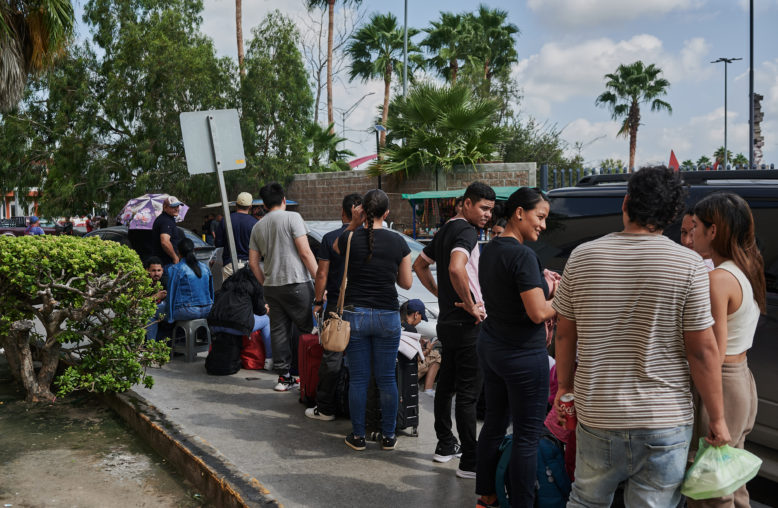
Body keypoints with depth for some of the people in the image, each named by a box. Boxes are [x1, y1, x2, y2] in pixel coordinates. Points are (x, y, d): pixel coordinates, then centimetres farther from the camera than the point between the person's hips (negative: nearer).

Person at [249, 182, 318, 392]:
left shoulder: (257, 227, 14)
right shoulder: (292, 217, -5)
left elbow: (253, 262, 13)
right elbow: (305, 252, -11)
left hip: (272, 286, 6)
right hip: (296, 283, -6)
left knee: (279, 331, 8)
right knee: (308, 328, 3)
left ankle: (284, 376, 11)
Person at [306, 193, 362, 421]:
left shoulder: (330, 238, -6)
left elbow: (322, 274, -6)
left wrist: (318, 302, 4)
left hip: (337, 303, -2)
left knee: (332, 355, 3)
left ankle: (326, 408, 8)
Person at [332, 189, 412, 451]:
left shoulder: (350, 238, -7)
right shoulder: (398, 242, -4)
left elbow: (335, 248, 19)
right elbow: (406, 283, 4)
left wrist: (353, 225, 6)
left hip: (355, 314, 0)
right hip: (388, 315, 0)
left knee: (358, 378, 8)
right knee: (386, 378, 10)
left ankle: (357, 436, 17)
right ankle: (388, 436, 19)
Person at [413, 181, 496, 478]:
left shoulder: (445, 231, 14)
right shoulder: (467, 231, -16)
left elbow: (420, 265, 25)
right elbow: (456, 268, -33)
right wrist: (471, 305, -22)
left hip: (446, 320, 10)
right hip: (467, 324, -10)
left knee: (446, 384, 17)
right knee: (468, 393, -6)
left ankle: (445, 445, 29)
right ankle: (470, 462, -3)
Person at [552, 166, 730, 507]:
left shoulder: (582, 256, -1)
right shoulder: (689, 265, -10)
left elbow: (564, 334, 5)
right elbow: (702, 351, -9)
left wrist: (565, 386, 19)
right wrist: (717, 419, 1)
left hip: (596, 414, 2)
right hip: (664, 419, -2)